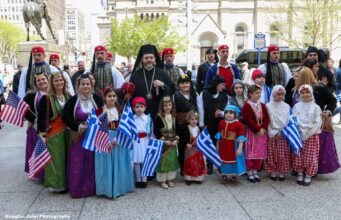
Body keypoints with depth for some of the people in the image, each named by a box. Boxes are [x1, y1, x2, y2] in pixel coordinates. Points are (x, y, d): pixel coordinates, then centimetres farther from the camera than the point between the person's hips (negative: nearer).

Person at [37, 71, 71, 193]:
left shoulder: (68, 97, 8)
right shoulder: (46, 99, -7)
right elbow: (41, 117, -7)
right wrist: (42, 133, -11)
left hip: (67, 132, 5)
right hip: (53, 134, -5)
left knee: (67, 157, 11)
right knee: (56, 159, -1)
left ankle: (67, 182, 25)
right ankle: (56, 184, 11)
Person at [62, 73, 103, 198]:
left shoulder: (97, 99, 0)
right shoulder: (73, 101, -2)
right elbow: (65, 118, -3)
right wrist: (78, 126, -15)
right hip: (79, 137, -1)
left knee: (93, 163, 4)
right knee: (78, 164, 0)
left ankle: (92, 187, 18)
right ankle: (77, 188, 14)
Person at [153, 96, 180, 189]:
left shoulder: (174, 116, 7)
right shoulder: (158, 117, -10)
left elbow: (177, 129, 10)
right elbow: (156, 131, -13)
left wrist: (176, 139, -4)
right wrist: (164, 140, -17)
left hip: (173, 142, 5)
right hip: (163, 143, -5)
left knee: (172, 160, 10)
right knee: (163, 160, -1)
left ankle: (170, 179, 24)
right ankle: (162, 180, 13)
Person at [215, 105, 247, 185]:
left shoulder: (238, 124, -16)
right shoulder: (221, 123, -1)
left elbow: (241, 137, -15)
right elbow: (219, 135, 10)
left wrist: (240, 148, -20)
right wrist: (217, 145, 14)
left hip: (233, 147, -4)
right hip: (223, 146, 4)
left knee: (234, 162, 7)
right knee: (224, 161, 14)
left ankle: (234, 177, 23)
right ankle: (224, 176, 30)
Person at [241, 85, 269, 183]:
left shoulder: (262, 106, 9)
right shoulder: (247, 106, -9)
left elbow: (266, 119, 5)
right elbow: (248, 121, -16)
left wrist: (264, 129, -10)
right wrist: (258, 129, -18)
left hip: (262, 132, 6)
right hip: (251, 132, -5)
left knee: (260, 153, 9)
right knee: (250, 153, 2)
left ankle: (255, 171, 23)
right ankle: (249, 173, 13)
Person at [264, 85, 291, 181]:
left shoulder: (286, 107, 5)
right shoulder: (268, 106, -2)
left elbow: (289, 121, 5)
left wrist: (282, 132, -6)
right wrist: (273, 133, -9)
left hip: (283, 135, 2)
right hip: (272, 135, -1)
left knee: (283, 155, 2)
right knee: (272, 154, 2)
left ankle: (281, 172, 14)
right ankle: (273, 172, 14)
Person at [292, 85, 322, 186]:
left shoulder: (316, 107, -3)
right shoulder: (296, 106, 5)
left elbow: (317, 123, -8)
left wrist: (307, 134, -14)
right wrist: (297, 133, -11)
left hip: (312, 135, -2)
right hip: (299, 135, 2)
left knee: (310, 156, 2)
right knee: (299, 156, 6)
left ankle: (308, 175, 15)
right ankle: (300, 174, 20)